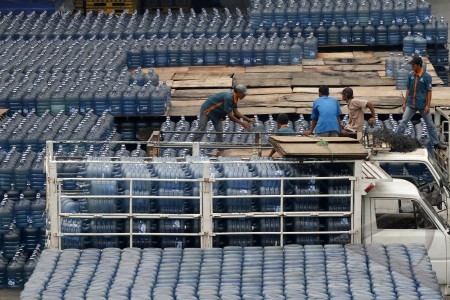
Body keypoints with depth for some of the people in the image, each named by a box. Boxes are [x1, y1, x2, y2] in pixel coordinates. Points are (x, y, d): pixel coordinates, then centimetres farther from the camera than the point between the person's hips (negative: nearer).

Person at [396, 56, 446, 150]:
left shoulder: (426, 76, -11)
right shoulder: (411, 75, 1)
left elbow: (429, 92, -9)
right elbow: (408, 90, 8)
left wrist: (428, 105, -13)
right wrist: (404, 103, 6)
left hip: (422, 106, -3)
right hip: (411, 105, 3)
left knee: (430, 124, 8)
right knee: (403, 122, -2)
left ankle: (436, 143, 19)